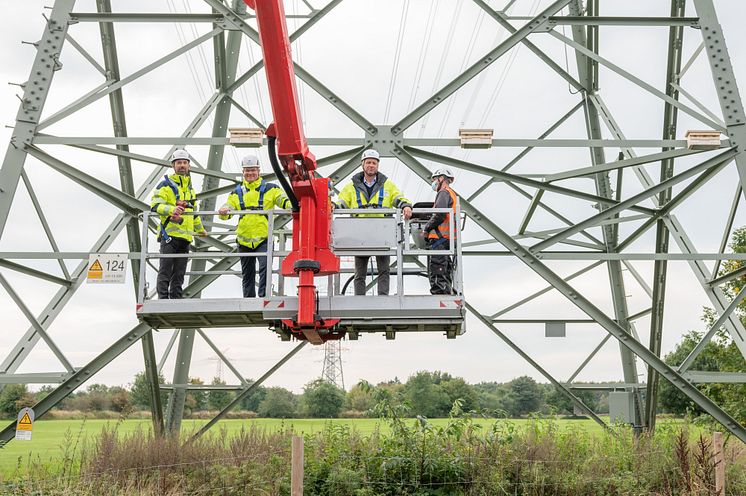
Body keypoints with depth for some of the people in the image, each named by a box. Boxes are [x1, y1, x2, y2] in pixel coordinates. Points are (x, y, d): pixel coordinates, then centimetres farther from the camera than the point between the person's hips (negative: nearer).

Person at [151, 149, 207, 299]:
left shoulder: (190, 187, 24)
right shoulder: (166, 184, 1)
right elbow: (155, 205, -12)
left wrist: (200, 229, 45)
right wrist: (172, 209, -29)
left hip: (185, 236, 7)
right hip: (170, 234, -6)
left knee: (179, 274, 6)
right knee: (165, 272, -7)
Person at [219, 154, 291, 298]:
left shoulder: (270, 189, 3)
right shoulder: (237, 192, 13)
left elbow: (284, 200, -7)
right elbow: (228, 207, 5)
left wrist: (291, 205, -29)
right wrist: (224, 211, -18)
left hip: (264, 238, -4)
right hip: (244, 240, 4)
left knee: (265, 268, -21)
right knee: (247, 274, 13)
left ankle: (263, 296, -18)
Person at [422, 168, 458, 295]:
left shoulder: (444, 193, -6)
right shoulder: (453, 195, 25)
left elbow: (440, 215, -19)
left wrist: (426, 228, -9)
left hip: (439, 238, -10)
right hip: (448, 239, 10)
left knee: (436, 272, -12)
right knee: (445, 271, 14)